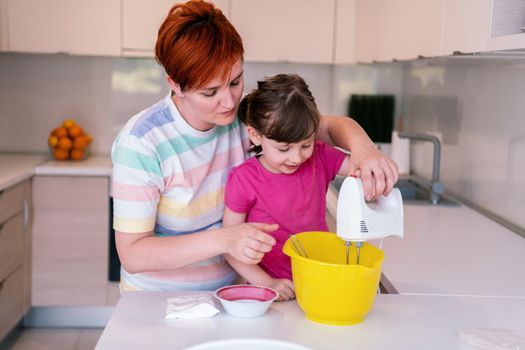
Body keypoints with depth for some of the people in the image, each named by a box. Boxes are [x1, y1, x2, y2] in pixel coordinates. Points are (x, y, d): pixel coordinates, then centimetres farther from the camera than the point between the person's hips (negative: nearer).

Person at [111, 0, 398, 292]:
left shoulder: (245, 115, -7)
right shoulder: (141, 143, -21)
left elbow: (330, 126, 3)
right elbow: (132, 254, -20)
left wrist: (362, 146, -22)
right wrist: (224, 239, -32)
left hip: (231, 289, 3)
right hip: (159, 302, -3)